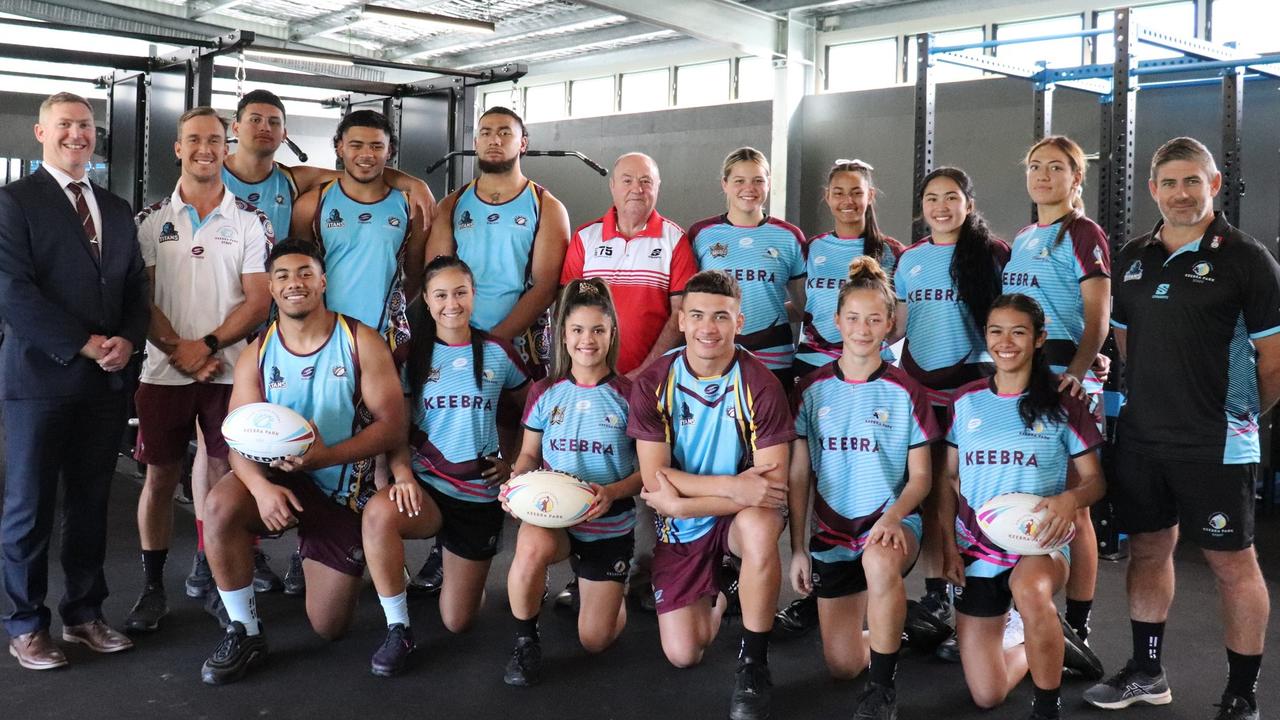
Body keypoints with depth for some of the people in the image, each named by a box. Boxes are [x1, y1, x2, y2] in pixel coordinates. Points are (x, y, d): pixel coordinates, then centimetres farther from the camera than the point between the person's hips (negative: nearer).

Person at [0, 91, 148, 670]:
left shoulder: (117, 210, 15)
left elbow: (137, 290, 14)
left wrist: (126, 341, -5)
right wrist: (84, 345, -15)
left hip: (106, 381, 5)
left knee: (91, 504, 12)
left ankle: (84, 614, 23)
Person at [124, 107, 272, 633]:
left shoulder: (250, 221, 3)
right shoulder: (151, 219, 6)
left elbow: (258, 300, -3)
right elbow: (140, 296, 2)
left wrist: (206, 345, -13)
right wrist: (176, 348, -11)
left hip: (231, 370, -1)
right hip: (164, 370, 1)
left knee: (229, 477, 3)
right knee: (160, 476, 6)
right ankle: (152, 587, 17)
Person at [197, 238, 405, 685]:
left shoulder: (362, 343, -11)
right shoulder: (256, 355, -4)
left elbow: (392, 427, -16)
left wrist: (325, 456, -31)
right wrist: (261, 486, -32)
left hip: (344, 490, -1)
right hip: (278, 480, 1)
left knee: (329, 629, 3)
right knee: (220, 506, -34)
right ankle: (244, 633, -12)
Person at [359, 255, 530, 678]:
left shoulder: (497, 353, 2)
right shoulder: (412, 354, 1)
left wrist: (514, 462, 3)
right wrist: (402, 473, -22)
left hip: (480, 496, 1)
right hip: (425, 486, -1)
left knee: (458, 622, 5)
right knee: (379, 513, -39)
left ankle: (456, 562, 41)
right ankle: (398, 629, -19)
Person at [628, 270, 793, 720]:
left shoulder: (760, 385, -16)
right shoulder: (653, 383, -12)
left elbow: (773, 482, -22)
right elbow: (654, 476, -15)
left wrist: (683, 503, -27)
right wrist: (733, 485, -29)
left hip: (741, 516, -2)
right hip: (680, 530, 2)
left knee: (759, 526, -38)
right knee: (682, 655, -5)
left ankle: (753, 662, -17)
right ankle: (720, 588, 30)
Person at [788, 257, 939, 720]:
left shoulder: (906, 392, -3)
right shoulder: (812, 390, 2)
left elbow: (920, 477, -3)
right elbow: (798, 476, 2)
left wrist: (893, 516, -23)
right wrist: (797, 548, -3)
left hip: (892, 521, -2)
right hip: (832, 532, 3)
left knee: (880, 560, -41)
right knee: (842, 667, 2)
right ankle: (883, 629, 38)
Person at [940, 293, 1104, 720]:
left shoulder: (1062, 405, -2)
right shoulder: (965, 402, 5)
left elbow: (1094, 481, 0)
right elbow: (950, 478, 9)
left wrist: (1070, 499, -23)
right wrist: (948, 544, -1)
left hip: (1039, 545, -3)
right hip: (977, 551, 3)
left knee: (1029, 589, -42)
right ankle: (1035, 647, 38)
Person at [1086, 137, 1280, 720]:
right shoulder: (1133, 257, 9)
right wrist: (1155, 398, 14)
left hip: (1216, 443, -5)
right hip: (1141, 435, 6)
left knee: (1232, 562, 3)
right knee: (1148, 550, 15)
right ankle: (1146, 672, 30)